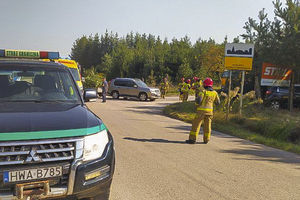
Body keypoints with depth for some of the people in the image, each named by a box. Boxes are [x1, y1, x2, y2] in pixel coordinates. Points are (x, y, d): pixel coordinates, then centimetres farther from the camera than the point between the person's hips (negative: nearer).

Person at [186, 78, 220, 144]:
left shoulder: (203, 92, -10)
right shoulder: (214, 93, 4)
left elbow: (198, 101, -18)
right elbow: (218, 102, 13)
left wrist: (197, 104, 4)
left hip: (202, 110, -4)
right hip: (210, 110, 4)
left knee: (196, 124, 1)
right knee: (207, 125, 12)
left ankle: (192, 139, 0)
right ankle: (206, 139, 15)